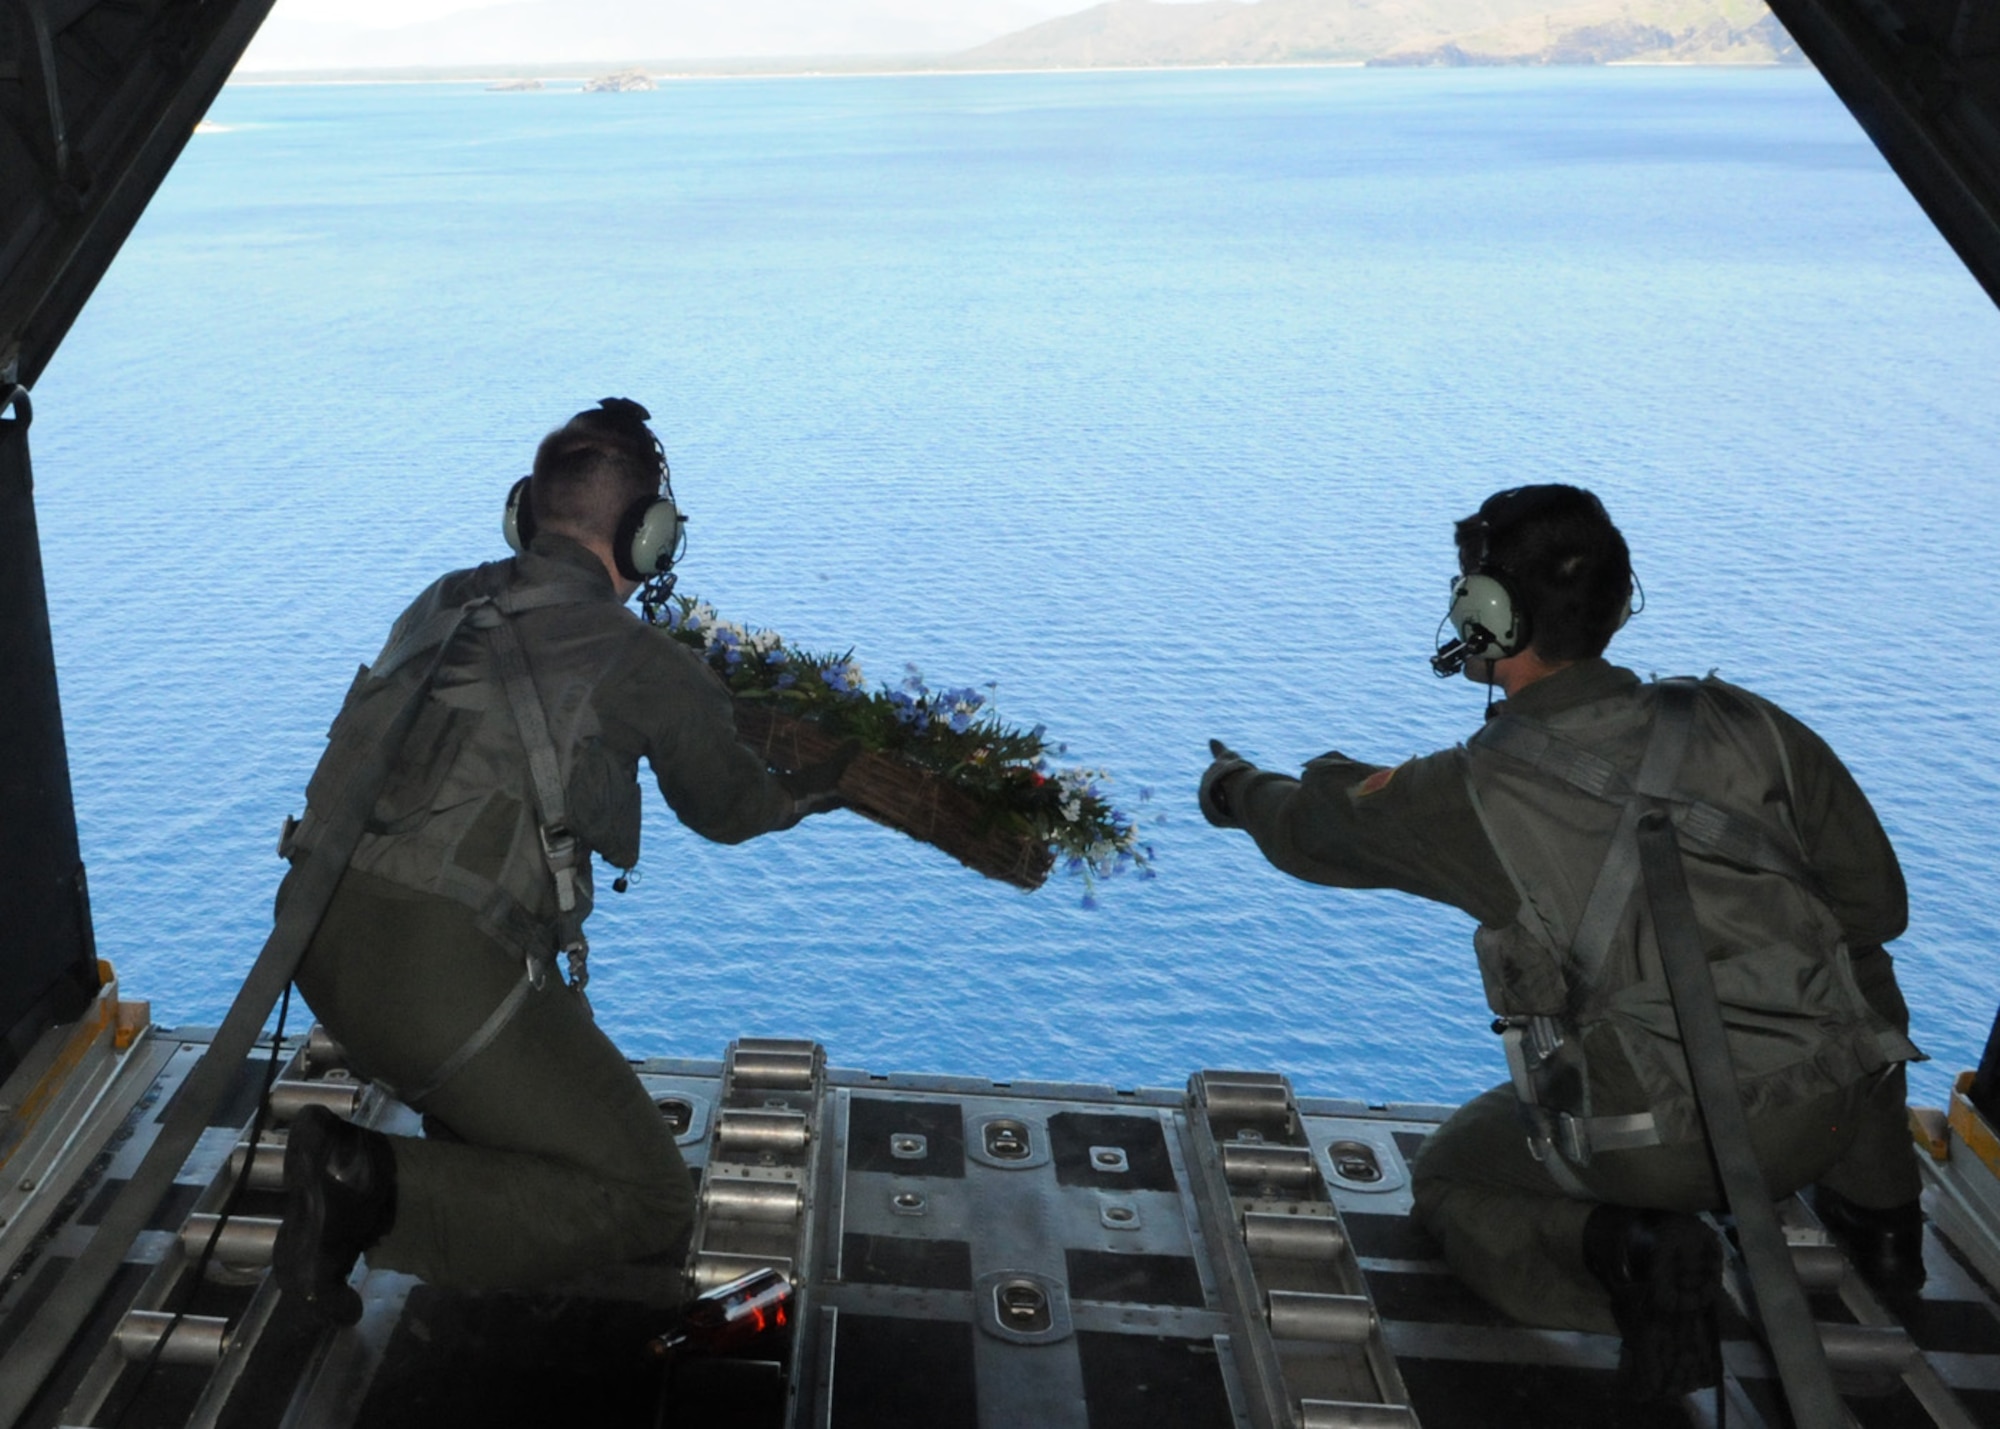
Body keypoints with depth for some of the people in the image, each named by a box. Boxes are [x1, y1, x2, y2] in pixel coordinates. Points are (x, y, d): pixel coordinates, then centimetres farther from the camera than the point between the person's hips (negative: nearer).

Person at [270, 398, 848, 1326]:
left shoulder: (443, 605, 14)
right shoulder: (645, 663, -2)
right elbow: (729, 810, 15)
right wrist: (811, 791, 38)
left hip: (317, 928, 8)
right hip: (441, 968, -8)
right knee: (650, 1206, 1)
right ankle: (373, 1188, -11)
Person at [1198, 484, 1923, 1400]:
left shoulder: (1471, 792, -9)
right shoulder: (1743, 725, -2)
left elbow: (1308, 828, 10)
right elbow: (1878, 905, 7)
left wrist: (1236, 790, 33)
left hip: (1652, 1146, -4)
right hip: (1825, 1111, 4)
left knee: (1446, 1179, 24)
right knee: (1853, 954, 35)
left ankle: (1618, 1251, -5)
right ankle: (1877, 1216, 35)